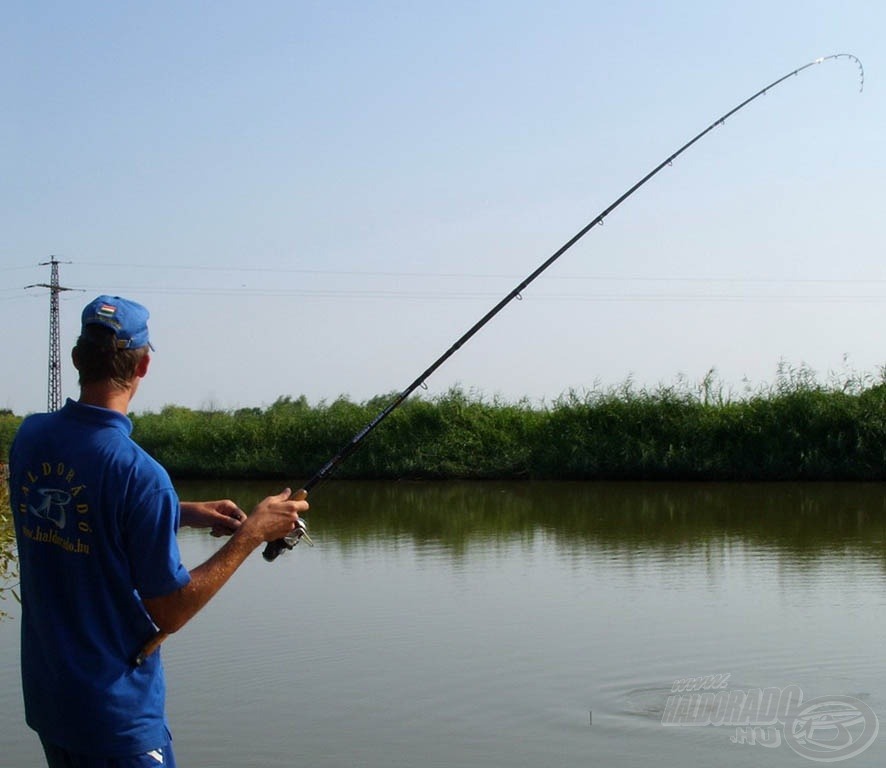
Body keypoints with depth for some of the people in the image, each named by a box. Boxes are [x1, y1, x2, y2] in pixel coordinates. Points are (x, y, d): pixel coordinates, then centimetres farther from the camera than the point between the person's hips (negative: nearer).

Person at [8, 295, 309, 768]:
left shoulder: (29, 438, -2)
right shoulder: (139, 474, -24)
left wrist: (184, 514, 10)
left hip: (44, 699, 7)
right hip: (116, 716, -7)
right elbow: (170, 613, -17)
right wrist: (252, 534, -10)